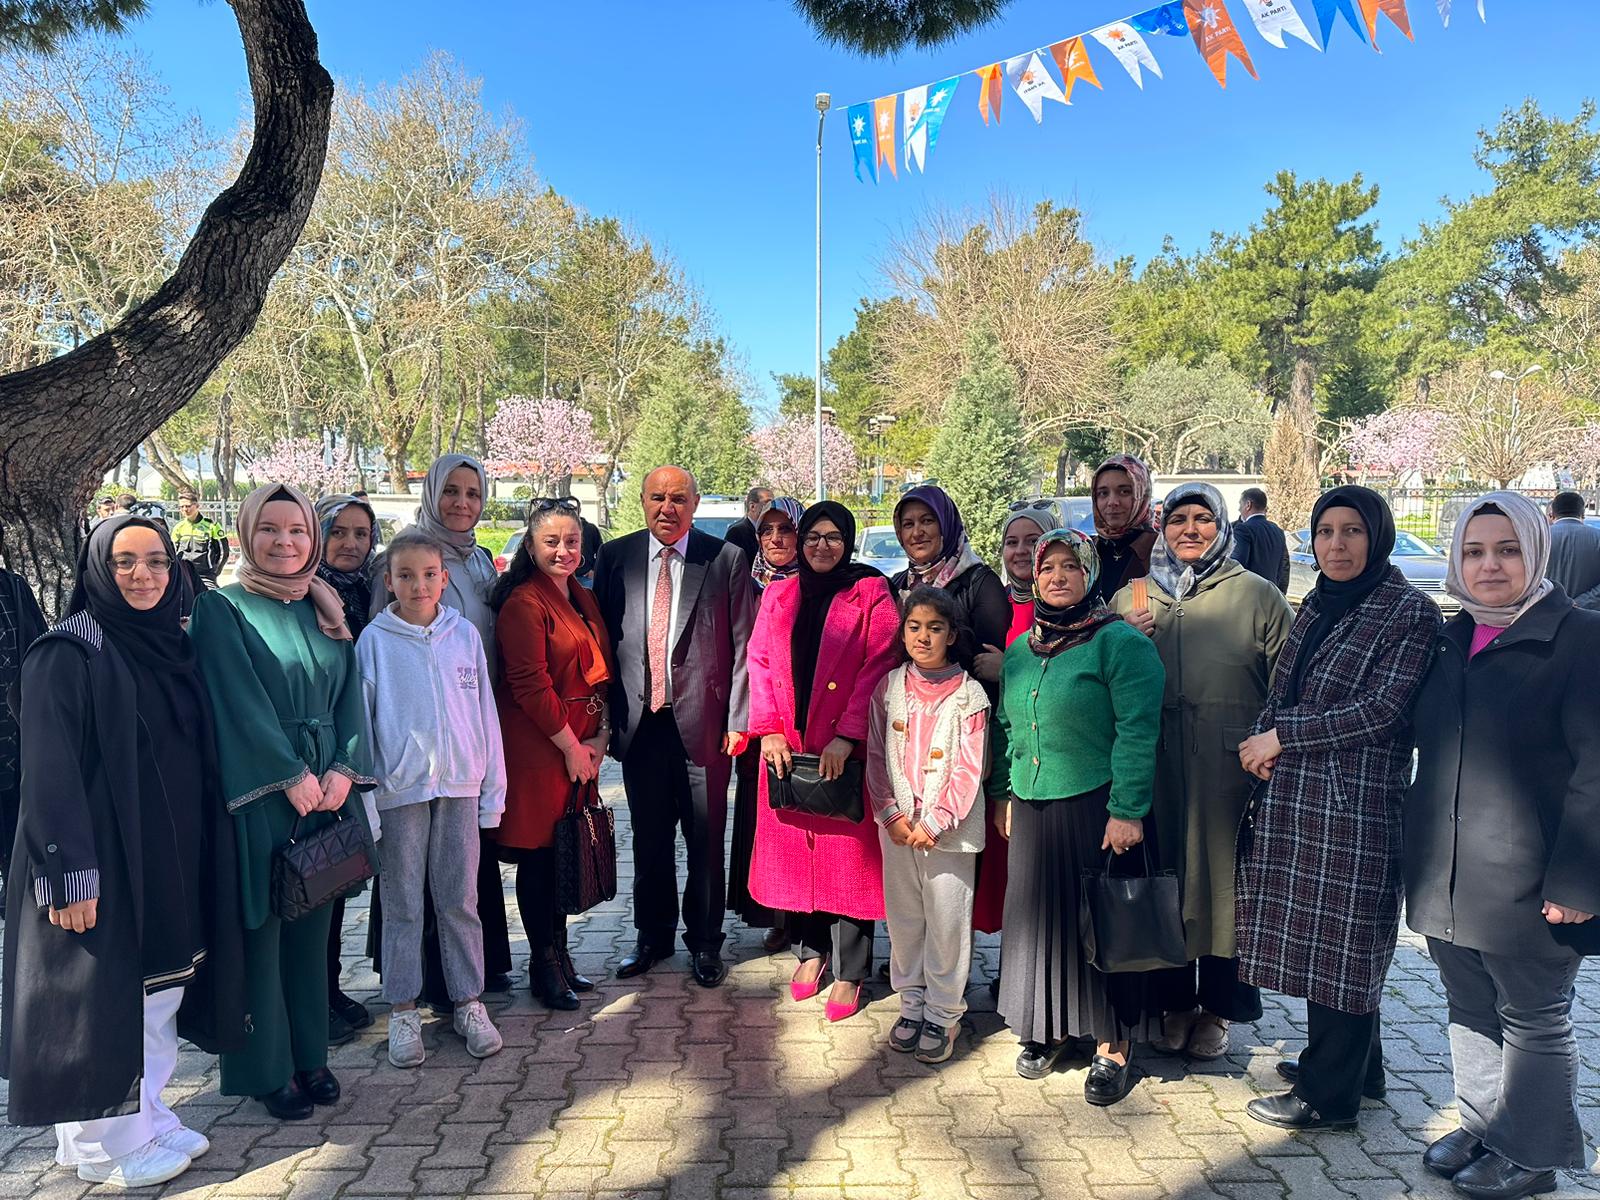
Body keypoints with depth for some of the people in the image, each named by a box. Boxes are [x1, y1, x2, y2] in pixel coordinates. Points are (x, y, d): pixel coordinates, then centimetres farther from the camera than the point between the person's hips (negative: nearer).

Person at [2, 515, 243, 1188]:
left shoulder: (171, 649, 9)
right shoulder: (65, 655, -12)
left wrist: (197, 852, 13)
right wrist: (72, 875, -21)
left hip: (170, 860, 7)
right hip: (101, 862, -7)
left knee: (159, 993, 15)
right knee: (101, 1000, 4)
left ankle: (148, 1122, 29)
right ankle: (106, 1147, 20)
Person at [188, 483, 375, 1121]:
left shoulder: (325, 610, 11)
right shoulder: (222, 609, -4)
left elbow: (350, 694, 7)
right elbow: (241, 703, -12)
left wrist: (342, 770, -7)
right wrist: (291, 777, -15)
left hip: (325, 787, 5)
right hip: (259, 793, -5)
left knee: (312, 928, 11)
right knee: (261, 930, 3)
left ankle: (309, 1055, 24)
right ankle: (266, 1069, 16)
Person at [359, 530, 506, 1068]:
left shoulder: (465, 635, 5)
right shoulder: (375, 640, -1)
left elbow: (485, 714, 8)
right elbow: (361, 720, 2)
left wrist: (493, 790, 6)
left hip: (460, 784, 2)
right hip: (400, 787, -1)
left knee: (460, 900, 8)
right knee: (403, 904, 7)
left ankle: (469, 1002, 20)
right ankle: (403, 1012, 19)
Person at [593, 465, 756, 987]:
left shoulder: (727, 560, -2)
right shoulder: (614, 557, 5)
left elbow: (744, 645, -3)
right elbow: (603, 638, 7)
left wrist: (738, 720, -7)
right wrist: (604, 714, 2)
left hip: (703, 722, -2)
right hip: (639, 722, 2)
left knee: (705, 840, 8)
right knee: (648, 839, 15)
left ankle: (705, 941, 26)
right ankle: (653, 935, 33)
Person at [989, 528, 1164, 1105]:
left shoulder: (1120, 642, -9)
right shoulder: (1021, 650, 11)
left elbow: (1137, 730, -15)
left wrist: (1127, 809, -19)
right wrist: (1002, 793, 14)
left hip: (1096, 806, -6)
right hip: (1032, 808, 6)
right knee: (1039, 914, 12)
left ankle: (1113, 1047, 16)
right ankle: (1051, 1027, 28)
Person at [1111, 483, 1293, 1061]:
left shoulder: (1257, 595, 2)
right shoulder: (1130, 598, 9)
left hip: (1230, 769, -2)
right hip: (1154, 767, 2)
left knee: (1225, 879, 7)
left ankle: (1217, 1008, 25)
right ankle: (1173, 1001, 27)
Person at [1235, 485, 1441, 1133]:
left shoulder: (1409, 612, -9)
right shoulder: (1317, 607, 13)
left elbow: (1383, 709, -17)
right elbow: (1280, 695, 17)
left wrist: (1282, 737, -15)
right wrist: (1262, 742, -4)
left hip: (1354, 803, -7)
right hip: (1292, 798, 7)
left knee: (1340, 944, 2)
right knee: (1312, 937, 16)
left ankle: (1329, 1096, 16)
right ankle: (1356, 1066, 34)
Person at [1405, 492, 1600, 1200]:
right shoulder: (1451, 639, 9)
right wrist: (1422, 856, 15)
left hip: (1526, 883, -6)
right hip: (1446, 877, 6)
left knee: (1533, 1020, 10)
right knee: (1469, 1010, 18)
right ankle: (1481, 1128, 35)